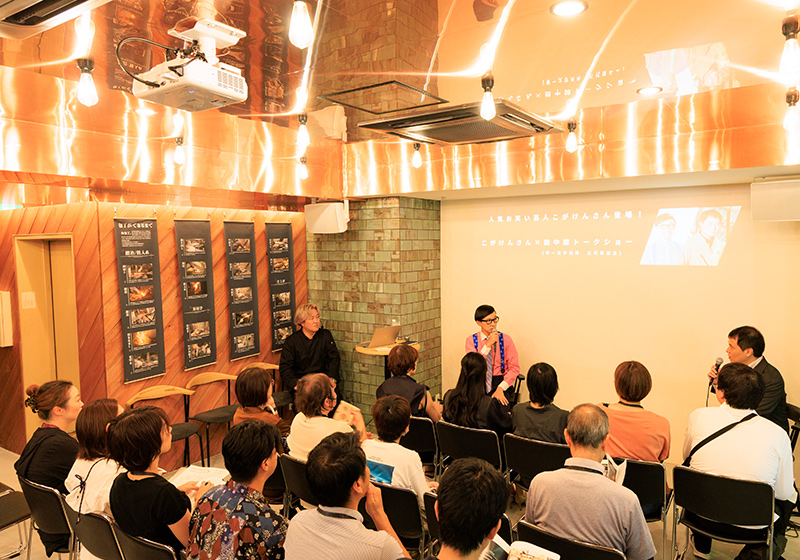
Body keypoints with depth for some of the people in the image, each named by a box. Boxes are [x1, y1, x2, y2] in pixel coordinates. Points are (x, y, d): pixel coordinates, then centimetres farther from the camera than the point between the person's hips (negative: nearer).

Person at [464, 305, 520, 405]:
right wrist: (488, 345, -17)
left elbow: (514, 368, -2)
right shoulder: (471, 340, 2)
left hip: (500, 381, 0)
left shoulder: (505, 339, 2)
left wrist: (500, 388, -15)